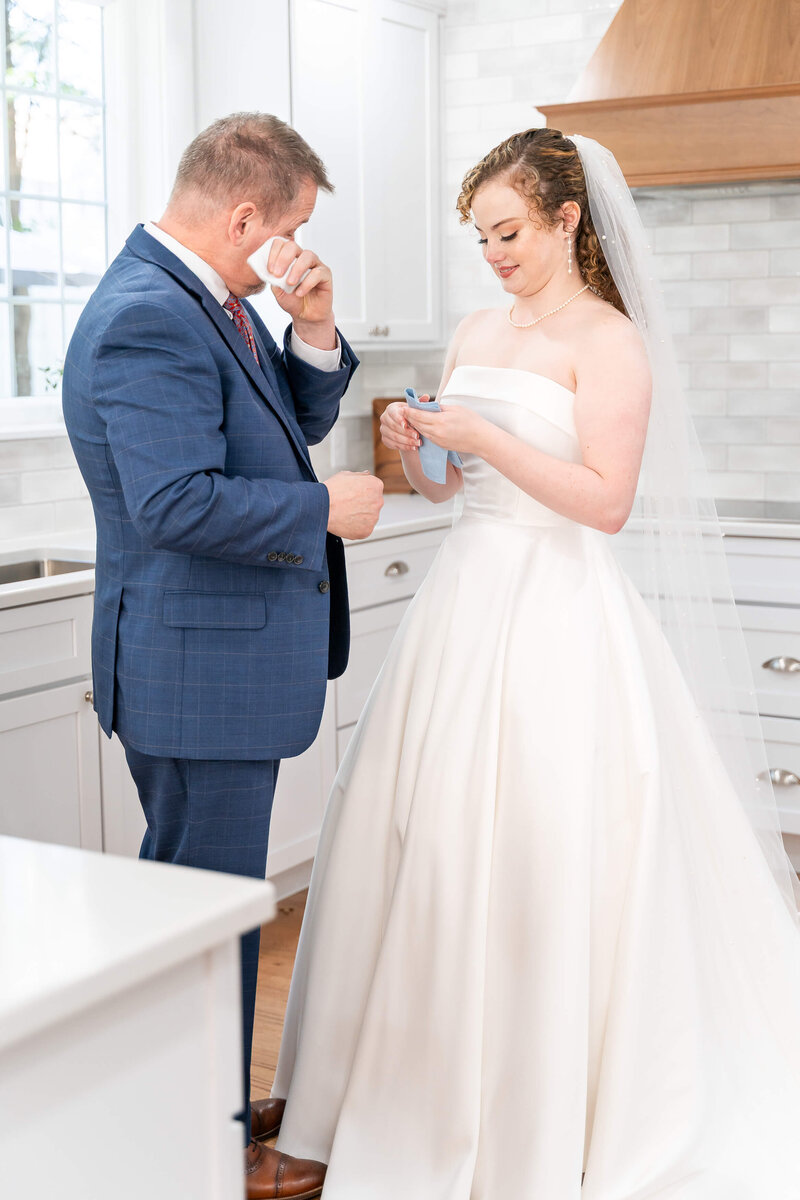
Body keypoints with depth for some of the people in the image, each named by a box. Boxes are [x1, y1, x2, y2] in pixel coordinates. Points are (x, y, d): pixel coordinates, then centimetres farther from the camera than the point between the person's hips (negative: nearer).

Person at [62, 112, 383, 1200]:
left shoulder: (213, 302, 10)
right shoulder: (147, 316, -21)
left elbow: (293, 424, 17)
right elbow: (179, 500, -29)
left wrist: (314, 333, 0)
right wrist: (326, 509, -18)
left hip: (226, 657, 11)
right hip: (198, 665, -11)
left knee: (195, 893, 21)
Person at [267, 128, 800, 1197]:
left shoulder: (608, 340, -6)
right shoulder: (476, 334, 14)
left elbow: (607, 500, -15)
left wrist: (488, 438, -19)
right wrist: (416, 451, -3)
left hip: (557, 611, -7)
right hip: (468, 593, 7)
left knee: (541, 849, -3)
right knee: (435, 839, 8)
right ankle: (439, 1085, 25)